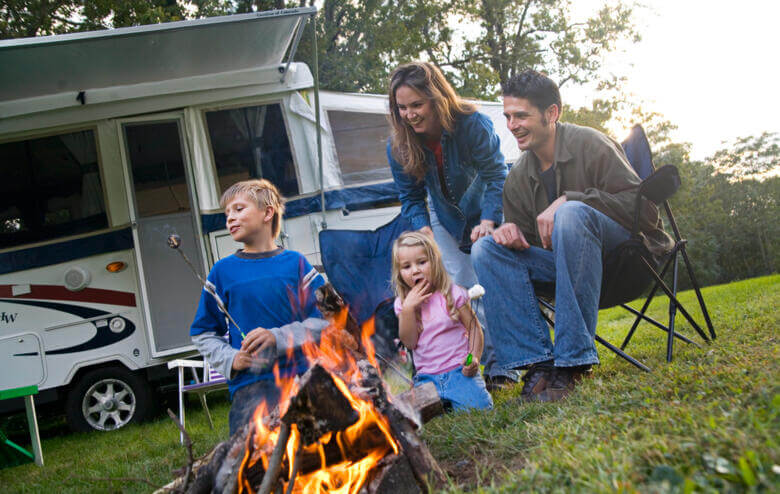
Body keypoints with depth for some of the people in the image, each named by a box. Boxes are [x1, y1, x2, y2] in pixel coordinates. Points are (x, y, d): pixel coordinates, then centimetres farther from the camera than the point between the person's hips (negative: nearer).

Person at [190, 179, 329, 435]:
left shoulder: (295, 263, 8)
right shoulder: (223, 270, 9)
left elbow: (325, 319, 2)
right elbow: (203, 334, 15)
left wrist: (279, 338, -12)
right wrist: (231, 359, -4)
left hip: (301, 376, 1)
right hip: (250, 386, 0)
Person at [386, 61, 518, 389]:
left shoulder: (473, 124, -29)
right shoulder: (398, 146, -18)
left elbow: (496, 177, -22)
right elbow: (410, 197, -5)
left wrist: (488, 222, -34)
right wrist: (424, 231, -21)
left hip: (487, 214, -3)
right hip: (446, 221, 3)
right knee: (459, 290, -7)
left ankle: (501, 365, -10)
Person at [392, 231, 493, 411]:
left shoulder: (452, 293, -2)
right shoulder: (402, 303, 5)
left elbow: (473, 327, 0)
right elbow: (409, 342, -3)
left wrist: (474, 357, -16)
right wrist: (408, 308, -15)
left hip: (459, 370, -2)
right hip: (427, 377, 2)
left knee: (476, 407, -23)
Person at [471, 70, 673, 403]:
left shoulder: (590, 145, -10)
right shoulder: (517, 178, 7)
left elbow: (642, 206, -18)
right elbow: (527, 239, 14)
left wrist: (568, 200, -26)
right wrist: (510, 230, -11)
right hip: (566, 261, 6)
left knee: (572, 213, -37)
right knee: (486, 250, -13)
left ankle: (573, 359, -35)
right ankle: (538, 361, -23)